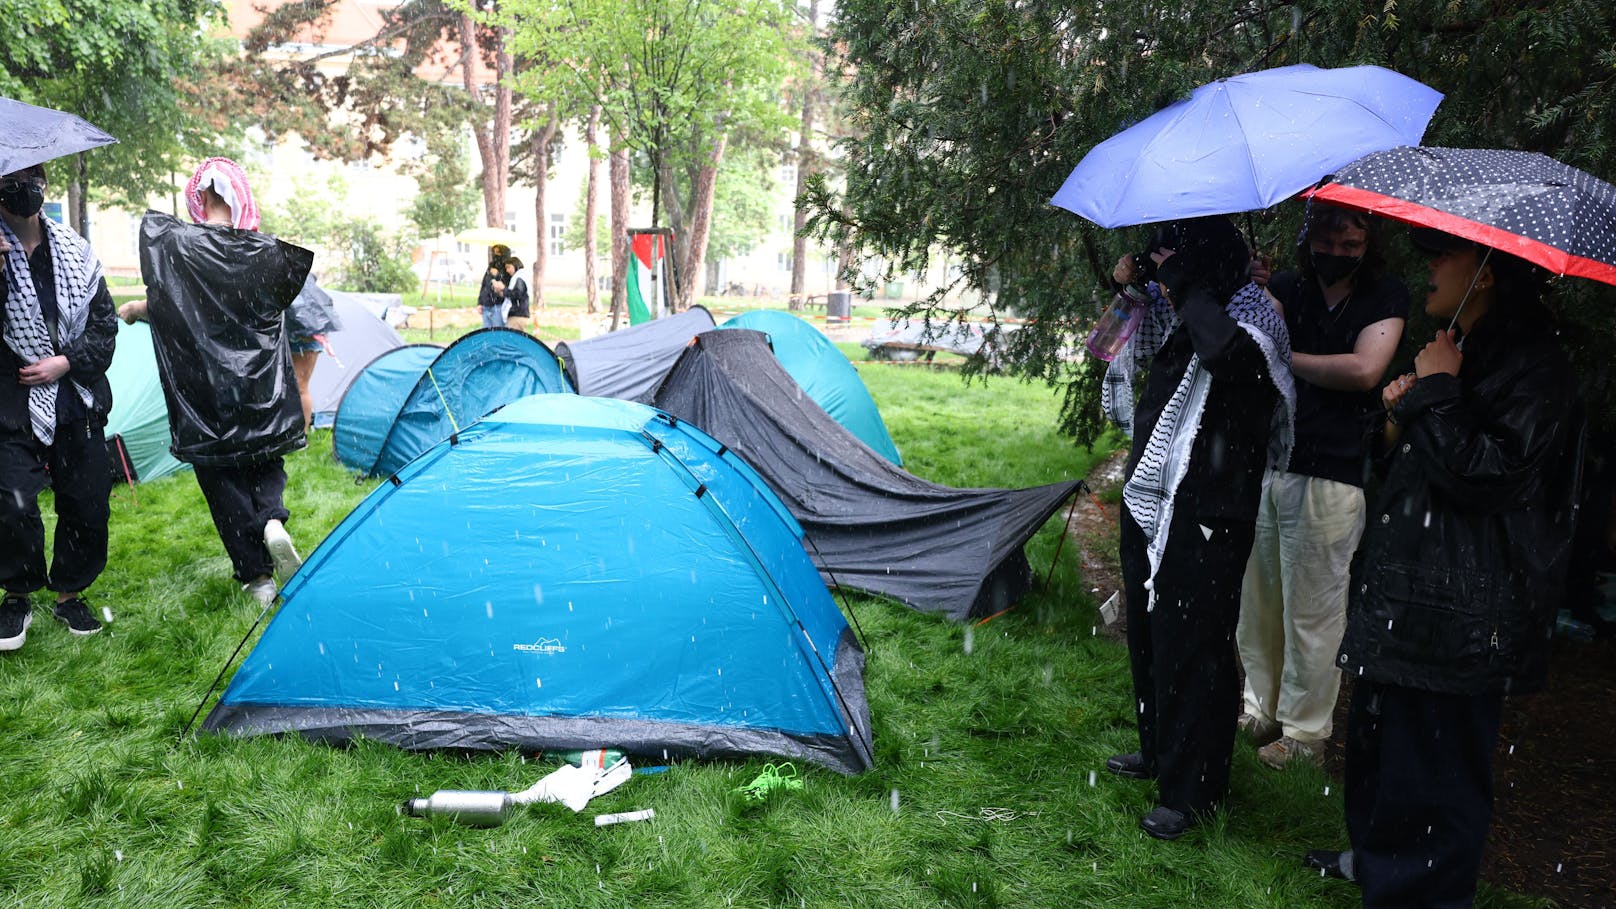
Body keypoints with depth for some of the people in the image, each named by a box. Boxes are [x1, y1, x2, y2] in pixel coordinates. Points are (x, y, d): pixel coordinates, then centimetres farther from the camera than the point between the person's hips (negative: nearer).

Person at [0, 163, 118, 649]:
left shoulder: (76, 252, 5)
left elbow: (104, 325, 8)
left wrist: (66, 362, -7)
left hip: (77, 404, 4)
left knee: (88, 505, 8)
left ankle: (70, 592, 29)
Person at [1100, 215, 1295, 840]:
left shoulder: (1250, 320, -14)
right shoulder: (1175, 321, 7)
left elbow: (1223, 350, -38)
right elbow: (1123, 346, 24)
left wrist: (1184, 282, -25)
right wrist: (1128, 287, 8)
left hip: (1205, 518, -9)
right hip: (1149, 506, 9)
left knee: (1191, 648, -2)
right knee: (1148, 633, 20)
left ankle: (1190, 792, 13)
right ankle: (1158, 752, 39)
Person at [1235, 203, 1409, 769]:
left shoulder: (1386, 298, 1)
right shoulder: (1287, 288, 12)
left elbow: (1364, 370, -13)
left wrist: (1287, 358, -5)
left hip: (1329, 476, -4)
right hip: (1261, 466, 4)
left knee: (1312, 609, 1)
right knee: (1255, 599, 11)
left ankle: (1305, 732, 16)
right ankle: (1260, 710, 27)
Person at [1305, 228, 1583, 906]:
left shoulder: (1534, 371, -15)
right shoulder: (1459, 353, 16)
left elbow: (1487, 476, -26)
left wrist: (1436, 393, -18)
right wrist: (1396, 423, 0)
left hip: (1456, 617, -10)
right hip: (1401, 593, 10)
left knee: (1434, 764, 1)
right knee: (1376, 737, 23)